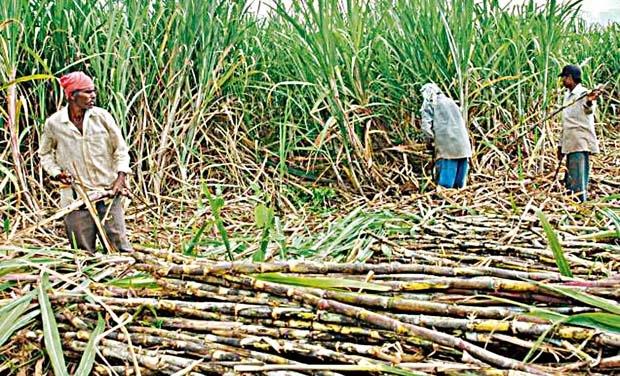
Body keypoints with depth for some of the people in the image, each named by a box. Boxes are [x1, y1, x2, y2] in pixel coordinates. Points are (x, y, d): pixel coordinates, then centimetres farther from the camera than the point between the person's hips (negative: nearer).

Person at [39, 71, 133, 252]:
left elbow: (121, 149, 5)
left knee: (120, 246, 1)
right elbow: (45, 154, 15)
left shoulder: (102, 117, -3)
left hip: (108, 193, 0)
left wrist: (120, 179, -6)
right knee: (83, 253, 8)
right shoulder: (53, 124, -2)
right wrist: (56, 173, -2)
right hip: (76, 197, 0)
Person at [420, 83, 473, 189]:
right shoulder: (451, 102, 24)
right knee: (459, 185, 9)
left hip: (447, 147, -5)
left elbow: (426, 126, -8)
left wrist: (432, 137, 7)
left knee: (445, 183, -3)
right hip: (463, 147, 5)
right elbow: (462, 123, 21)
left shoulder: (429, 105, 7)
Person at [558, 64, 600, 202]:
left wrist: (589, 102, -61)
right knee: (568, 181, 15)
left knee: (578, 183, -12)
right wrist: (561, 145, 24)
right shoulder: (568, 95, 17)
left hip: (580, 144, -9)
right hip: (570, 144, 10)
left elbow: (588, 110, -37)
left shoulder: (583, 94, -12)